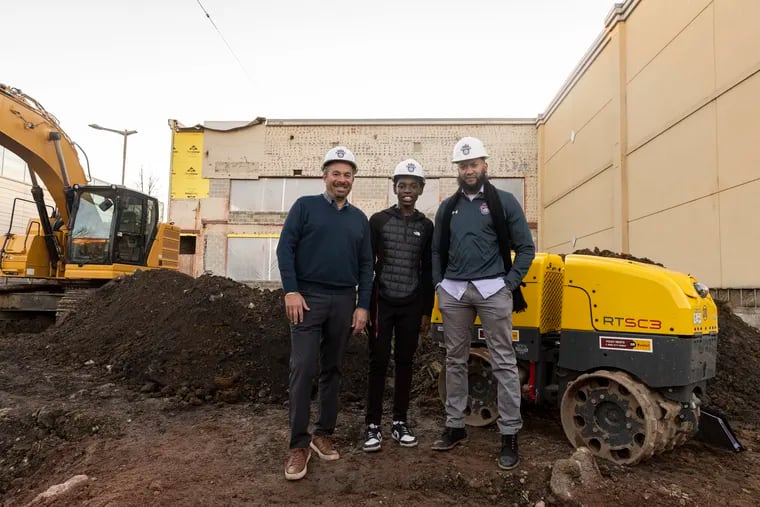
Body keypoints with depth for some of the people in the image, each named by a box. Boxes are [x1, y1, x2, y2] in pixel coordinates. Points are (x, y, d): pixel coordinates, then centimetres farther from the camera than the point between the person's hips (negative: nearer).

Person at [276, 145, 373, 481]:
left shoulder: (359, 219, 14)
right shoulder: (305, 206, 3)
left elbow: (366, 265, 12)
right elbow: (285, 248, -4)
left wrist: (363, 305, 4)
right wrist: (291, 292, -14)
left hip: (344, 302, 4)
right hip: (308, 297, -4)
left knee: (332, 369, 10)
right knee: (303, 368, -7)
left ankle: (324, 434, 22)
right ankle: (299, 444, 2)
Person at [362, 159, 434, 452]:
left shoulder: (426, 226, 6)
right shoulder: (378, 220, 1)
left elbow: (428, 271, 8)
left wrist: (427, 311, 5)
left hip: (411, 306, 2)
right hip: (382, 302, -2)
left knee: (404, 363, 8)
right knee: (378, 363, 0)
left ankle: (400, 422, 19)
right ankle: (373, 426, 9)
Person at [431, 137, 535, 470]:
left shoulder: (504, 202, 2)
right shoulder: (448, 207, 13)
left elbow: (525, 248, 2)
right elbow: (437, 251, 18)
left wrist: (510, 285, -6)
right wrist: (439, 285, 8)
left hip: (492, 290, -4)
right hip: (454, 292, 4)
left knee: (503, 362, -2)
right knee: (455, 361, 10)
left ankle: (510, 435, 7)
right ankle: (455, 427, 23)